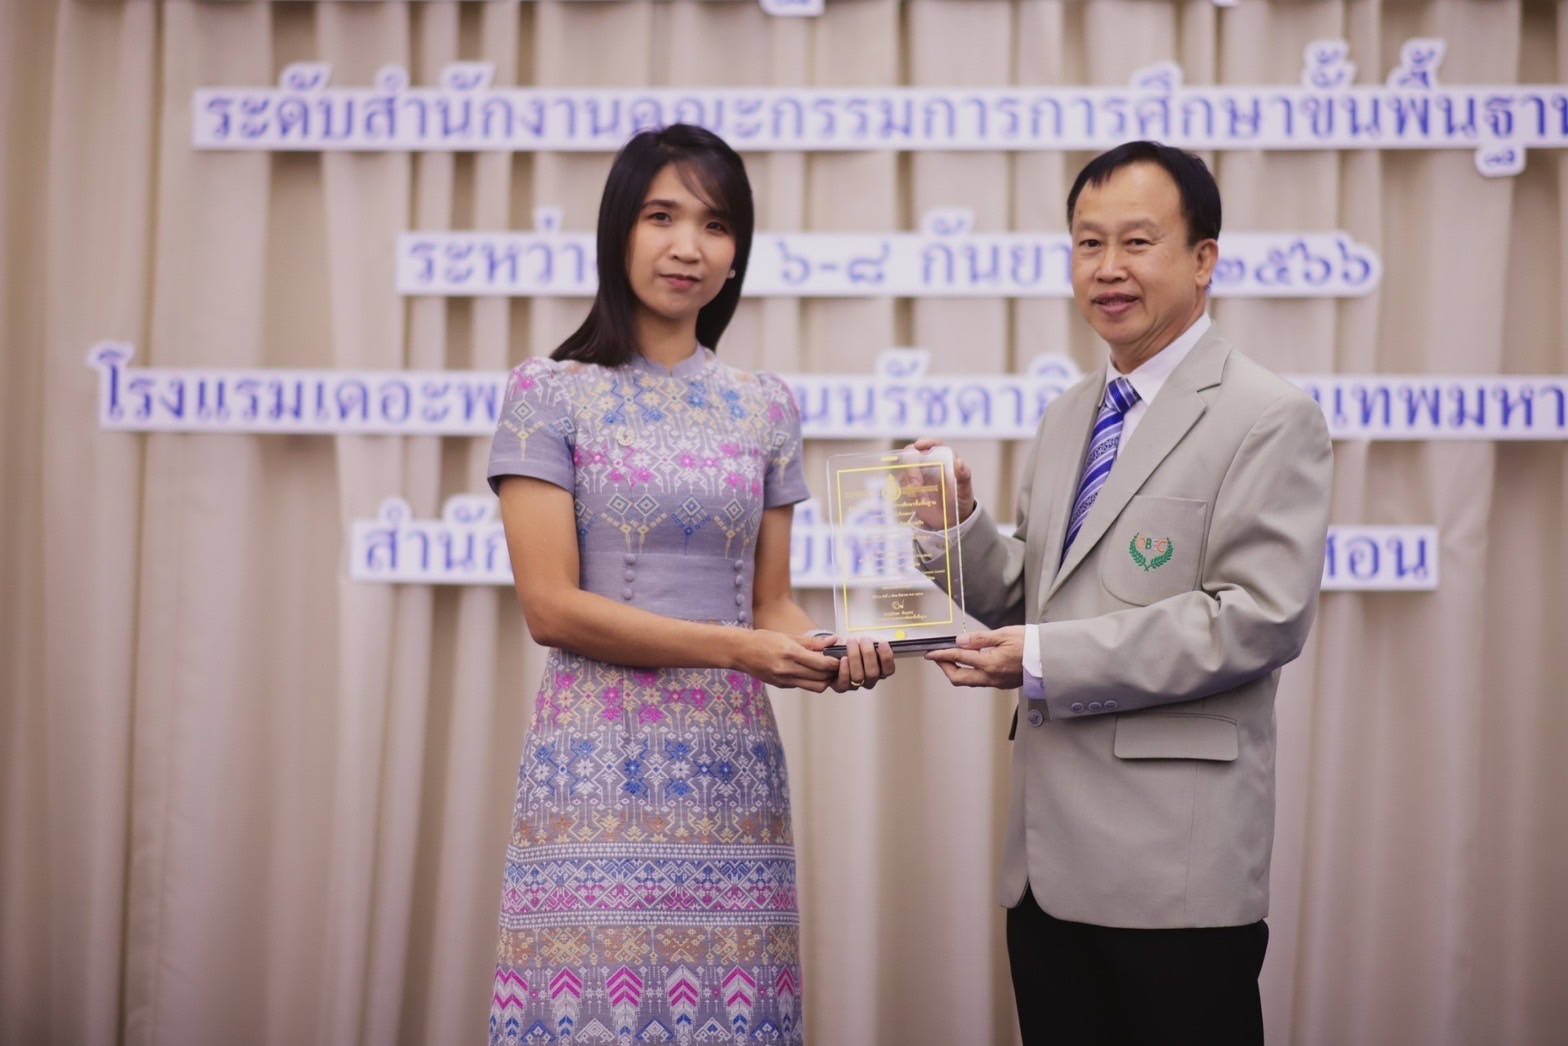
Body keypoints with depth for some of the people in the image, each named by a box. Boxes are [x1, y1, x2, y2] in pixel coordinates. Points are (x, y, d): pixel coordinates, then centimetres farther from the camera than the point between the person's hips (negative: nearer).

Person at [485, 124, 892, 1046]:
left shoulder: (765, 408, 13)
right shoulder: (550, 393, 0)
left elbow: (770, 601, 14)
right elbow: (552, 606, -7)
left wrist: (827, 651, -8)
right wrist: (733, 646, -14)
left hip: (731, 769, 4)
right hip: (599, 768, -3)